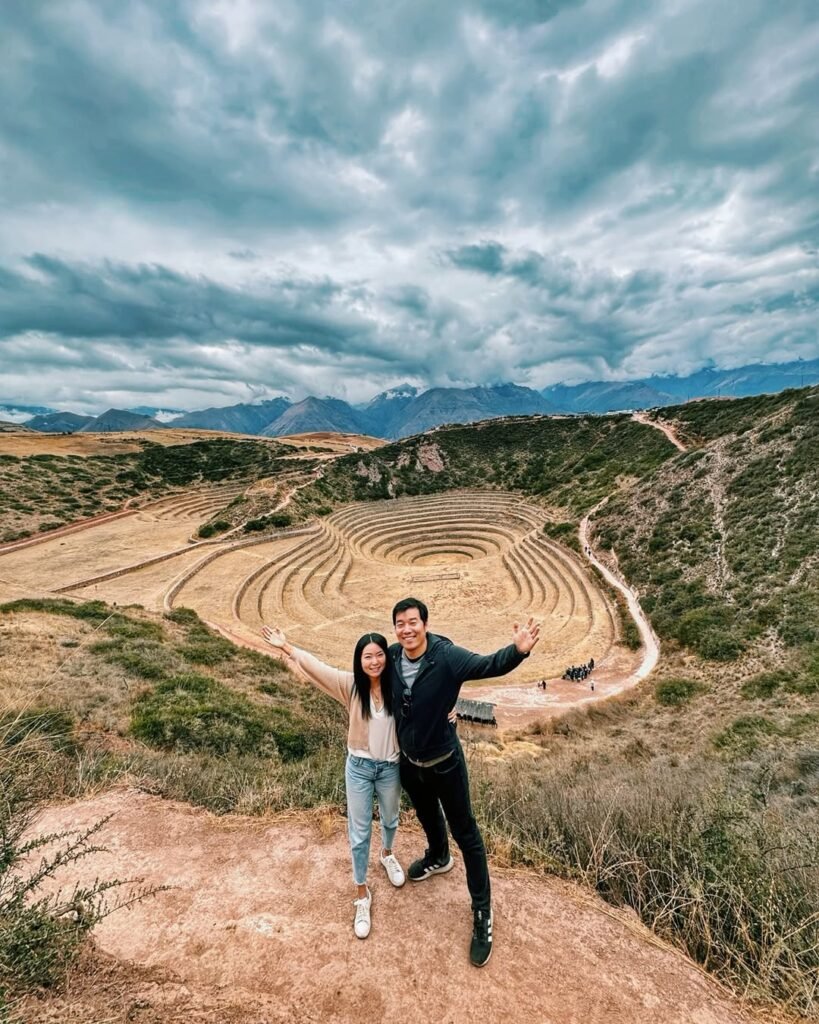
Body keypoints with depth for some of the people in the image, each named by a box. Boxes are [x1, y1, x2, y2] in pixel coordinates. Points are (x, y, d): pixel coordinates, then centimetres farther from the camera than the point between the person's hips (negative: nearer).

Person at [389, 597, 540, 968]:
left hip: (444, 762, -4)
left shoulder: (446, 656, -30)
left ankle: (482, 913, 31)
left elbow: (487, 665, -43)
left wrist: (518, 650, -62)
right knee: (427, 816, 32)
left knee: (465, 833, 11)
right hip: (408, 761, 5)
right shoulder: (391, 656, -17)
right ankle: (438, 858, 63)